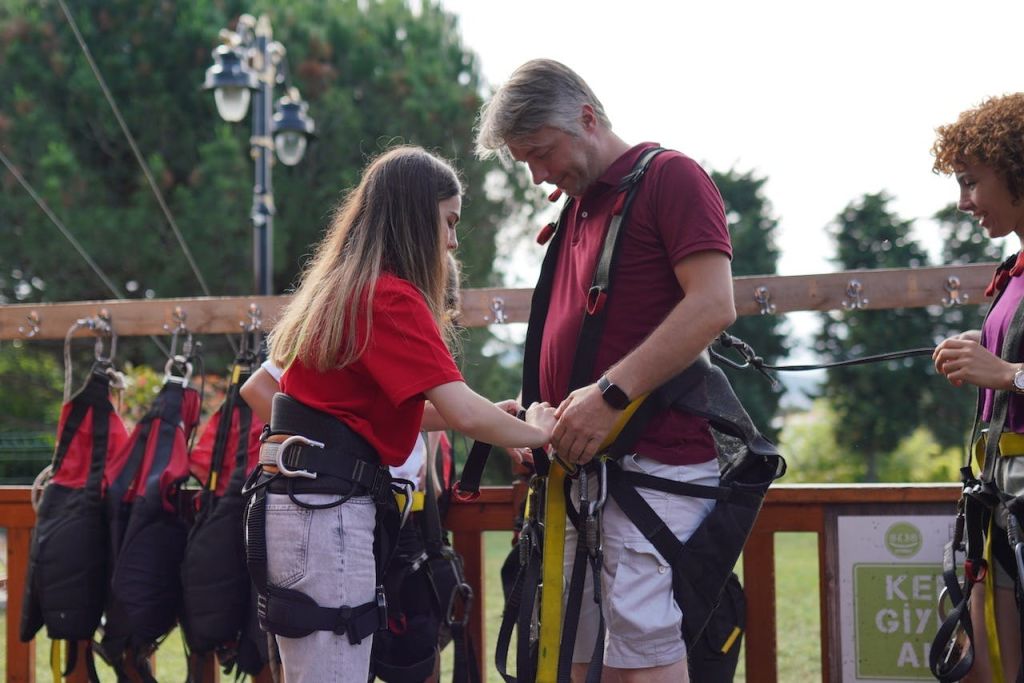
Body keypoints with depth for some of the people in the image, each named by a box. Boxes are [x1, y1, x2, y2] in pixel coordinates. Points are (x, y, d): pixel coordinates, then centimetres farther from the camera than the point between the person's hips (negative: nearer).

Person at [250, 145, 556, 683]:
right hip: (327, 511, -10)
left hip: (291, 500, 10)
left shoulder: (342, 288, 16)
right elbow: (463, 413, -19)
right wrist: (535, 433, 0)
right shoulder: (393, 297, -12)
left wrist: (498, 419, 16)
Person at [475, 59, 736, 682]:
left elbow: (713, 307, -16)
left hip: (652, 462, -8)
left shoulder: (671, 177, -4)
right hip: (582, 460, 9)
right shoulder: (578, 206, 22)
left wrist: (611, 394, -20)